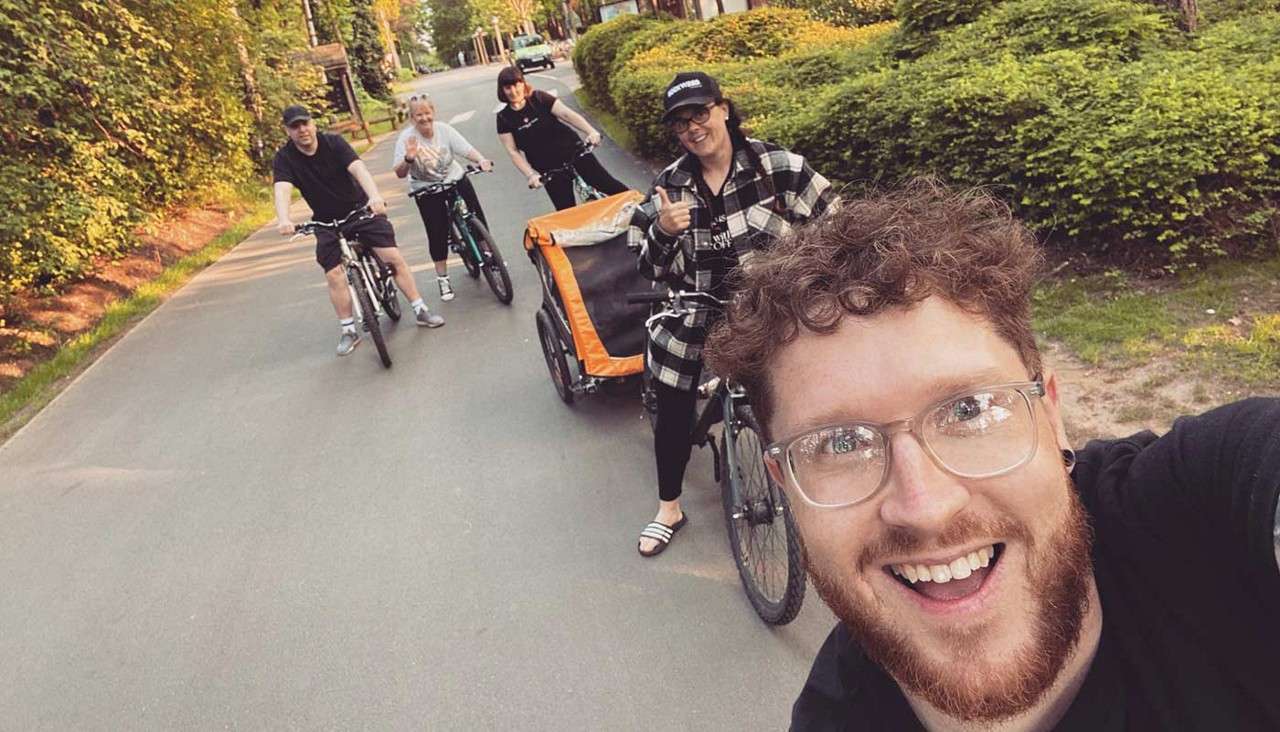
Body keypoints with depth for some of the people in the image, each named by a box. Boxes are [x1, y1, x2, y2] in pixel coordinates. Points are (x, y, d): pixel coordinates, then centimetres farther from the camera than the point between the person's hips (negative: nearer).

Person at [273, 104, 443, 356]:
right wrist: (283, 219, -49)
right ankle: (348, 331, 4)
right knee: (334, 274, -11)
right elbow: (282, 190, -28)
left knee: (394, 257, -11)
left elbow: (358, 169, -30)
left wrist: (374, 196, -50)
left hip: (360, 209, -1)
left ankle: (421, 311, 2)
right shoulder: (284, 159, -11)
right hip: (326, 222, 1)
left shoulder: (333, 142, -14)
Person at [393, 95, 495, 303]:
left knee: (477, 218, 1)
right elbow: (400, 173, -24)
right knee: (437, 233, -4)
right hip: (426, 190, -2)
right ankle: (442, 278, 10)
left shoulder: (444, 130, -14)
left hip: (455, 179, 2)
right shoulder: (407, 137, -19)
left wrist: (482, 160, -39)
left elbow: (467, 150, -19)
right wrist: (409, 159, -44)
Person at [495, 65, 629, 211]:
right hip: (549, 170, 1)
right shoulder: (504, 118, -4)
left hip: (573, 152, 0)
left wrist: (591, 131, -32)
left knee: (607, 185, -5)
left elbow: (567, 114, -16)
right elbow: (513, 151, -7)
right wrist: (531, 174, -23)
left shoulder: (539, 98, -6)